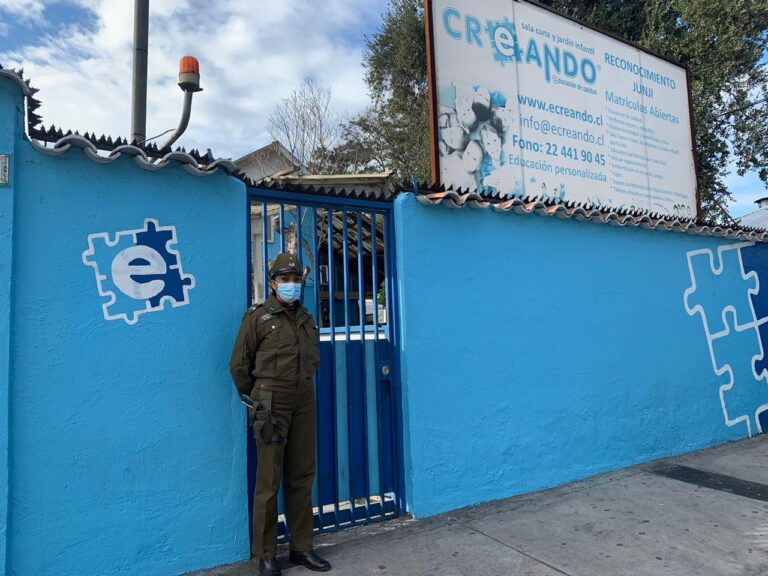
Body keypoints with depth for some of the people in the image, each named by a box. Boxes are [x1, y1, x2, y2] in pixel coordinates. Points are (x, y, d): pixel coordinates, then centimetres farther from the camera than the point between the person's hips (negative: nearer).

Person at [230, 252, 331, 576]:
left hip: (304, 403, 6)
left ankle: (302, 548, 26)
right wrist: (254, 400, 5)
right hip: (271, 406, -5)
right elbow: (239, 364, -2)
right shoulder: (258, 317, -5)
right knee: (269, 480, 2)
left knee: (302, 477, 12)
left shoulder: (306, 319, 11)